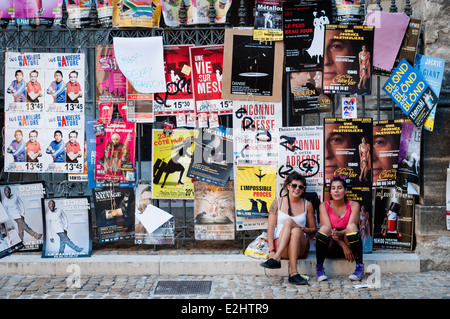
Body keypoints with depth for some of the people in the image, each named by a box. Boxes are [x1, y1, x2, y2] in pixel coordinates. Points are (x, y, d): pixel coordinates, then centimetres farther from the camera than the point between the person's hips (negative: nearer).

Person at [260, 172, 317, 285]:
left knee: (296, 231, -33)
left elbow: (314, 229, 16)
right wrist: (271, 250, -12)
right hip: (280, 244, -1)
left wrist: (304, 229, -9)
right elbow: (271, 228, 1)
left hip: (301, 247, 1)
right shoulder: (277, 203, 8)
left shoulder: (307, 205, 12)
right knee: (288, 221, -32)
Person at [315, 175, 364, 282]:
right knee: (324, 229, -30)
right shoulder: (324, 206, 1)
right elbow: (327, 228, -11)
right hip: (330, 247, 0)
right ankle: (319, 268, -23)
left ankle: (360, 267, -23)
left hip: (347, 242, 0)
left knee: (352, 226, -29)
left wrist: (339, 234, -34)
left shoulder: (353, 205, 1)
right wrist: (343, 245, -23)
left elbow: (351, 228, -12)